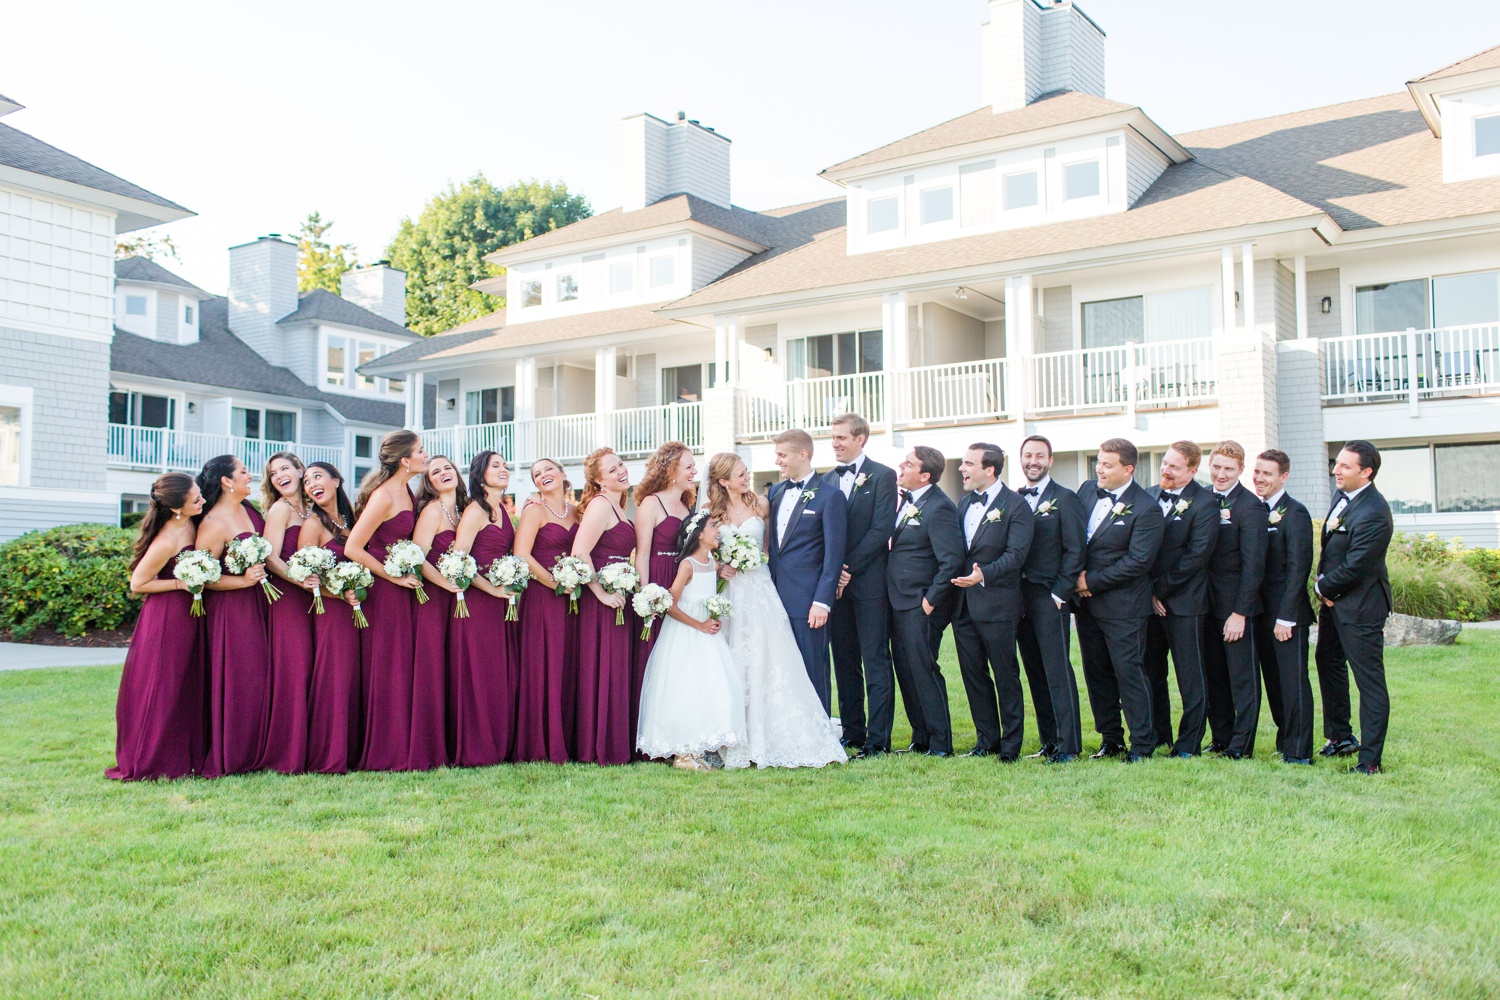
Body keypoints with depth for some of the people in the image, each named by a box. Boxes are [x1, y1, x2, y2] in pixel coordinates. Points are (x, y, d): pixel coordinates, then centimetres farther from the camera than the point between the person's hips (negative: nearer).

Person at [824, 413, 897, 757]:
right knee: (844, 662, 10)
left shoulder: (882, 476, -3)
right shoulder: (827, 481, 14)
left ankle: (878, 739, 1)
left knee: (876, 661, -2)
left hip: (869, 583, -6)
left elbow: (881, 530, -11)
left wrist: (849, 568, -13)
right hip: (835, 583, 6)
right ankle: (852, 733, 18)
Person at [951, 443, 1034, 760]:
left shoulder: (1015, 505, -7)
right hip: (963, 604, 7)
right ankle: (987, 740, 22)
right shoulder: (965, 503, 16)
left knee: (1005, 676, 2)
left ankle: (1011, 745, 12)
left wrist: (983, 575, -28)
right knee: (973, 674, 11)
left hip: (997, 604, -7)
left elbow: (1016, 554, -16)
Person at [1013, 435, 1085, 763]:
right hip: (1019, 596, 5)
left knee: (1058, 670, -6)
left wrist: (1059, 593, -11)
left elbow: (1075, 551, -6)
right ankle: (1049, 742, 16)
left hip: (1049, 597, -5)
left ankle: (1068, 746, -1)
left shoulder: (1065, 499, -2)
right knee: (1035, 671, 9)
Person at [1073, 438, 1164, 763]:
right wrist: (1076, 574, -1)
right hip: (1086, 602, 7)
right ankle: (1111, 739, 25)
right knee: (1096, 673, 13)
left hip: (1121, 606, -7)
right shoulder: (1088, 490, 7)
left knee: (1128, 672, -1)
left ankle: (1142, 744, 11)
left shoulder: (1145, 509, -13)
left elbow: (1137, 561, -18)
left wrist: (1092, 581, -14)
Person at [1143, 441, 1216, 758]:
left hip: (1183, 601, -5)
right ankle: (1158, 735, 26)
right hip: (1149, 600, 6)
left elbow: (1196, 556, -14)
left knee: (1189, 677, 3)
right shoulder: (1148, 496, 10)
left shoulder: (1204, 503, -8)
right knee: (1151, 673, 12)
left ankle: (1189, 744, 13)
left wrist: (1159, 589, -12)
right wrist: (1146, 591, -1)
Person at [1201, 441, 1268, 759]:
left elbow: (1253, 565, -14)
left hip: (1236, 604, -6)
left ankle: (1242, 743, 10)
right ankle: (1221, 738, 24)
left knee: (1242, 675, 2)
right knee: (1214, 674, 13)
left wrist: (1239, 612, -17)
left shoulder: (1251, 506, -11)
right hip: (1207, 602, 6)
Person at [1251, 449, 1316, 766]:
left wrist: (1285, 617, -19)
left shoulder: (1294, 513, -11)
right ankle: (1285, 740, 25)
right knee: (1273, 681, 14)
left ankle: (1298, 752, 4)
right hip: (1262, 612, 7)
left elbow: (1298, 568, -16)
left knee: (1293, 682, -2)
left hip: (1288, 614, -7)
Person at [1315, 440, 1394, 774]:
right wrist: (1323, 582, -1)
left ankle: (1370, 760, 3)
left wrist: (1322, 587, -8)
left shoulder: (1373, 513, -26)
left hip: (1360, 607, -11)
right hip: (1333, 599, 11)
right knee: (1328, 663, 23)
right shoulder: (1343, 495, 4)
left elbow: (1353, 568, -25)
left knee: (1369, 681, -3)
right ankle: (1340, 737, 39)